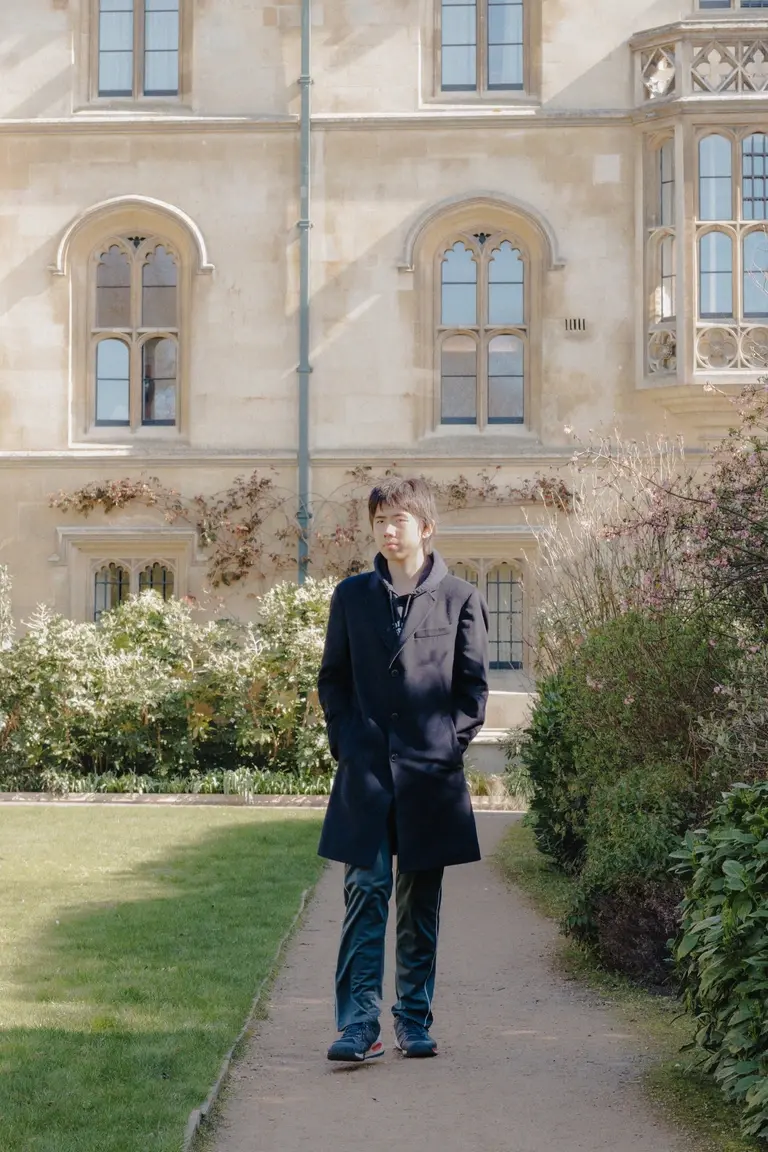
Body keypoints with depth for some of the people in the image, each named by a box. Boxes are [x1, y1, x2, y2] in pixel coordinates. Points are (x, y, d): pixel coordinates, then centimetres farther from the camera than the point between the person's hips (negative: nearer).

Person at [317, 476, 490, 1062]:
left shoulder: (460, 599, 5)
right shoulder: (352, 596, 10)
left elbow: (474, 684, 6)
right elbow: (333, 677, 13)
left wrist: (451, 744, -4)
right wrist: (345, 741, 1)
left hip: (431, 772, 0)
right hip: (366, 770, 0)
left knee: (422, 901, 7)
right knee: (366, 891, -7)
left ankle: (416, 1021, 17)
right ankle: (359, 1023, -7)